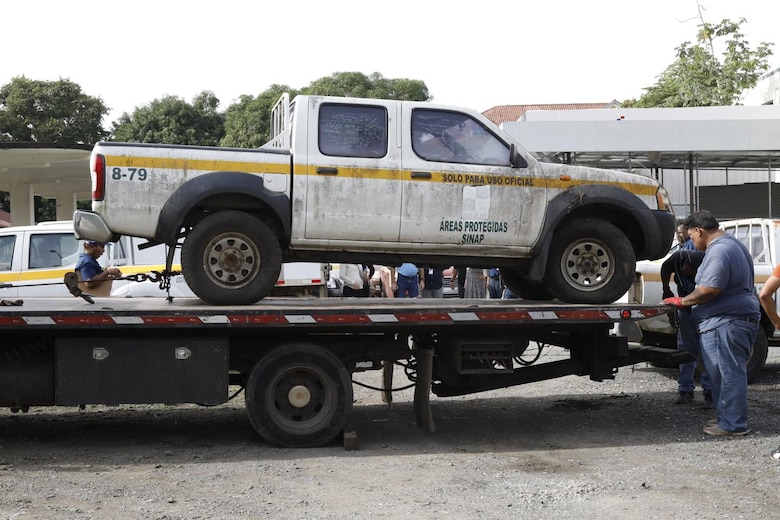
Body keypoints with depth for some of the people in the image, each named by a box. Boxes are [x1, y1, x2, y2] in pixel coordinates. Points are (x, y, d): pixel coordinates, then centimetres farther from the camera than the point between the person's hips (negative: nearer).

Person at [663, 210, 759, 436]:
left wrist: (683, 301, -9)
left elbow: (709, 290, -23)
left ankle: (733, 424, -2)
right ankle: (727, 418, 23)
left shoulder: (719, 250, -17)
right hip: (729, 320, 11)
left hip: (727, 322, -11)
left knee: (729, 374, -6)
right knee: (720, 373, 16)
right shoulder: (732, 244, 20)